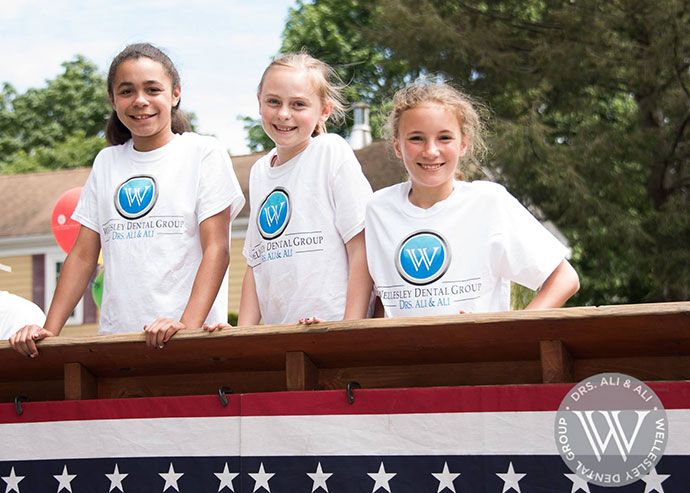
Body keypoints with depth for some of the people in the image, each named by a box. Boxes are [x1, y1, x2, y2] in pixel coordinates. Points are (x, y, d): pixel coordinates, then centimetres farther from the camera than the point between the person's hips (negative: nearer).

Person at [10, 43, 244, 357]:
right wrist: (49, 330, 4)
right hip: (116, 338, 4)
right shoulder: (106, 163, 18)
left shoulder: (204, 154, 4)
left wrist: (188, 325, -18)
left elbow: (216, 248, -5)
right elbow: (83, 256, 16)